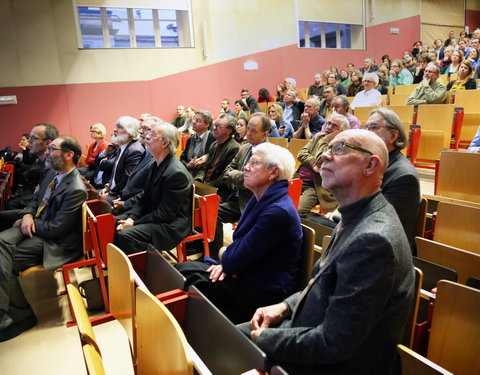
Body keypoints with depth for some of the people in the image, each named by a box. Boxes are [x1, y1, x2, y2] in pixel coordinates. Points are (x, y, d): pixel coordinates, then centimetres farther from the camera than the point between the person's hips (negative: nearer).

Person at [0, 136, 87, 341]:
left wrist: (31, 222, -7)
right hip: (34, 224, 8)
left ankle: (21, 314, 4)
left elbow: (55, 229, -21)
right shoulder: (52, 173, 5)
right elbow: (35, 199, 17)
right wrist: (28, 215, -5)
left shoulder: (76, 190, -24)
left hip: (53, 242, -8)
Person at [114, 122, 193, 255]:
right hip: (152, 215, 9)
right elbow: (144, 196, 10)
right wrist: (131, 217, -6)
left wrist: (134, 223, -16)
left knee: (126, 235, -25)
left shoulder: (176, 173, -24)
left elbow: (165, 213, -22)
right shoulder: (156, 164, 6)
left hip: (171, 225, -9)